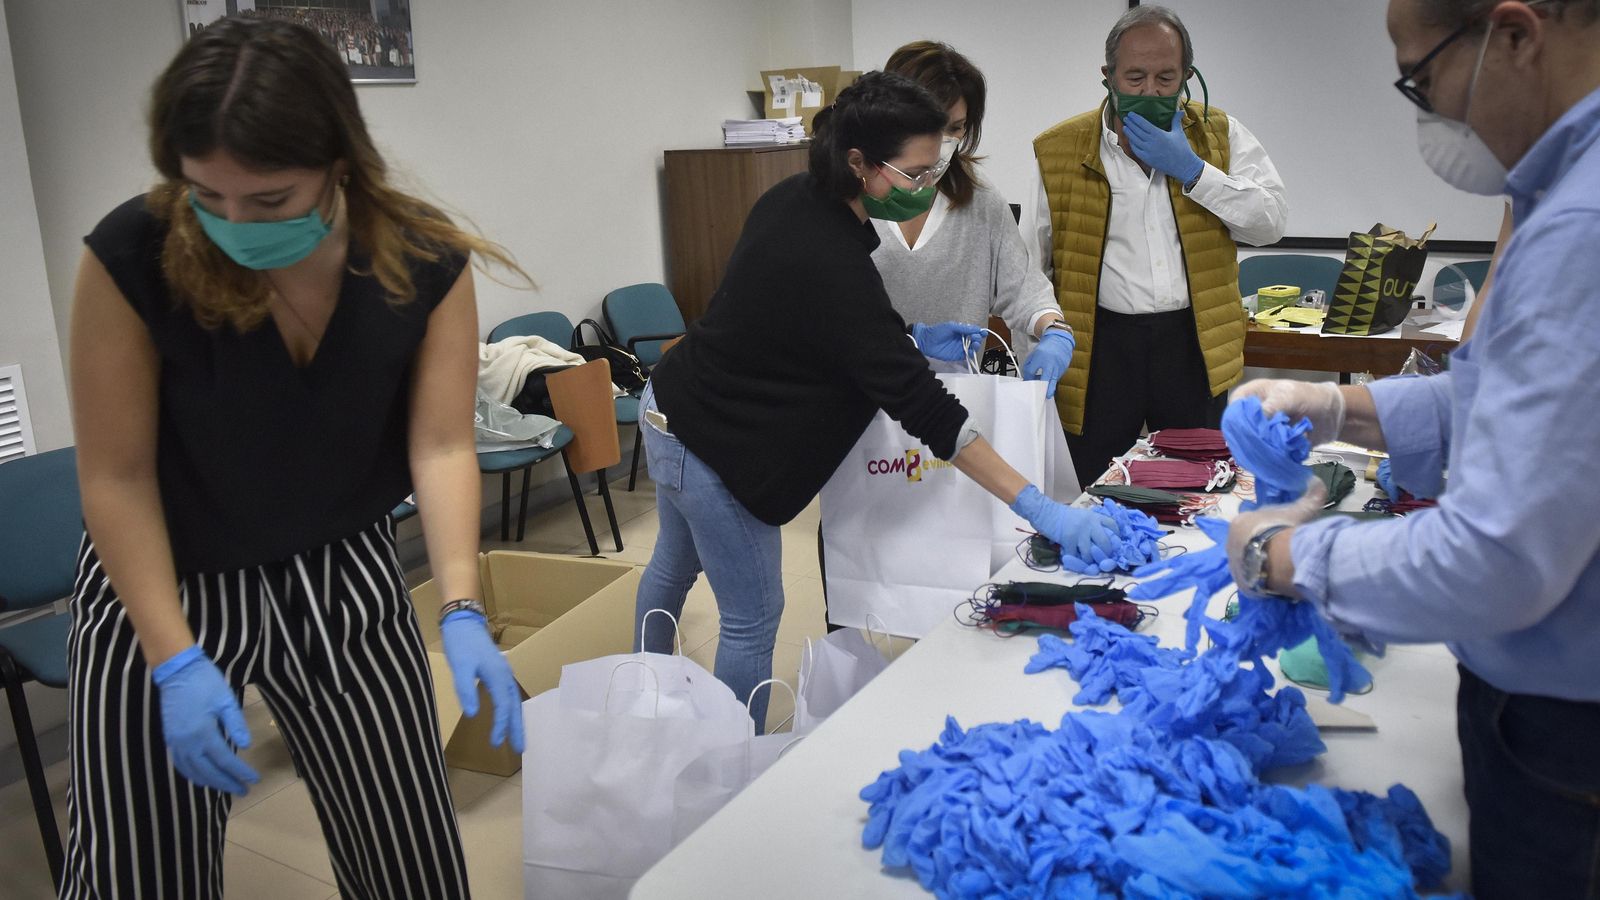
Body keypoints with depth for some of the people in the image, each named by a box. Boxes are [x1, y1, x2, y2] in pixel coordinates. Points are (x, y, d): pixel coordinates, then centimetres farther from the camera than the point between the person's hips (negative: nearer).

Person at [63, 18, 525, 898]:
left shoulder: (426, 265, -17)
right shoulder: (132, 257, -22)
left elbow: (441, 447, -16)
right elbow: (116, 475, -16)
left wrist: (462, 612, -28)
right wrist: (176, 662, -21)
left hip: (343, 575, 2)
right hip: (164, 584, -1)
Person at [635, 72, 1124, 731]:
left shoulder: (794, 199, -6)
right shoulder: (830, 262, -32)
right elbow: (922, 406, -33)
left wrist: (909, 336, 1)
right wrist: (1039, 508, -31)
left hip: (670, 405, 10)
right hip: (712, 444, -10)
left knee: (676, 562, 29)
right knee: (753, 616, 4)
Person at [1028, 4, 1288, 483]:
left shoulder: (1221, 135, 4)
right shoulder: (1060, 151, 0)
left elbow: (1271, 221, -4)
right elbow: (1027, 268, 6)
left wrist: (1192, 170, -13)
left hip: (1194, 344, 2)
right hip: (1101, 345, -1)